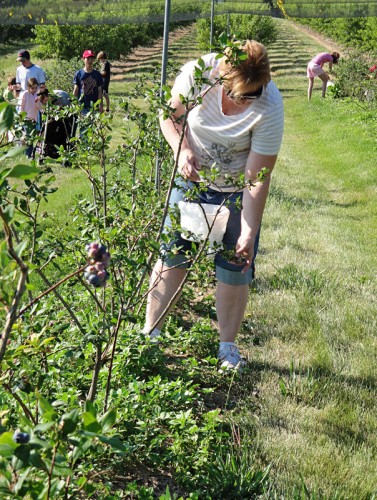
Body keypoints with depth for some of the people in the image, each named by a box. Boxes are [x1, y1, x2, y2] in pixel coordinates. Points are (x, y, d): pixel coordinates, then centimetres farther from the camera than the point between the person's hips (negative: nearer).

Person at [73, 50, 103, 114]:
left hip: (94, 106, 1)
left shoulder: (97, 74, 5)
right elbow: (75, 91, 4)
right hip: (81, 106, -1)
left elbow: (99, 91, 7)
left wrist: (100, 105, 1)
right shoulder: (78, 74, 2)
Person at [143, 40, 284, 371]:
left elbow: (257, 179, -25)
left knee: (235, 268, -2)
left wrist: (249, 235, -25)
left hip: (236, 192, -2)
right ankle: (150, 331, 16)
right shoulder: (198, 73, -23)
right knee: (171, 256, 2)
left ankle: (228, 346, 16)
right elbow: (170, 115, -4)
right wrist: (182, 149, -23)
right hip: (192, 179, 2)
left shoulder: (269, 109, -29)